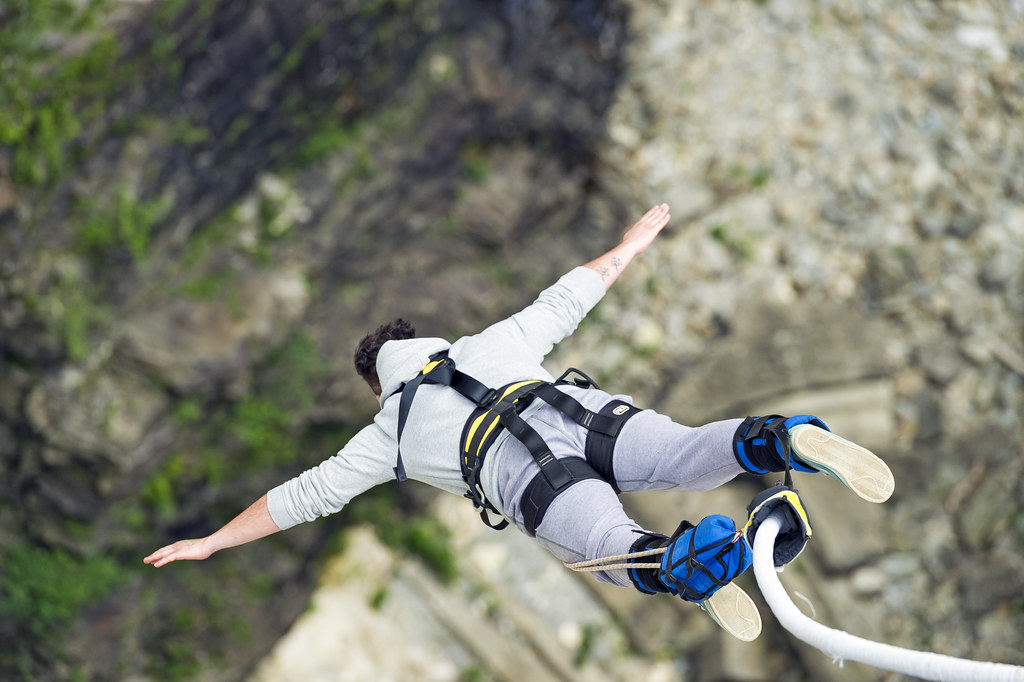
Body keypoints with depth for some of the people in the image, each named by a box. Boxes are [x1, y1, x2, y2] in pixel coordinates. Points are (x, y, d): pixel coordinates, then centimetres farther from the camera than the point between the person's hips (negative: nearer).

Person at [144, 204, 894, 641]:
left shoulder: (393, 429, 33)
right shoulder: (490, 345, 41)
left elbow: (305, 495, 35)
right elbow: (569, 296, 49)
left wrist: (210, 542, 44)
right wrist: (633, 242, 65)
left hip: (531, 477, -4)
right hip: (591, 413, 4)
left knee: (620, 552, -23)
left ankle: (685, 564, -56)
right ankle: (782, 441, -44)